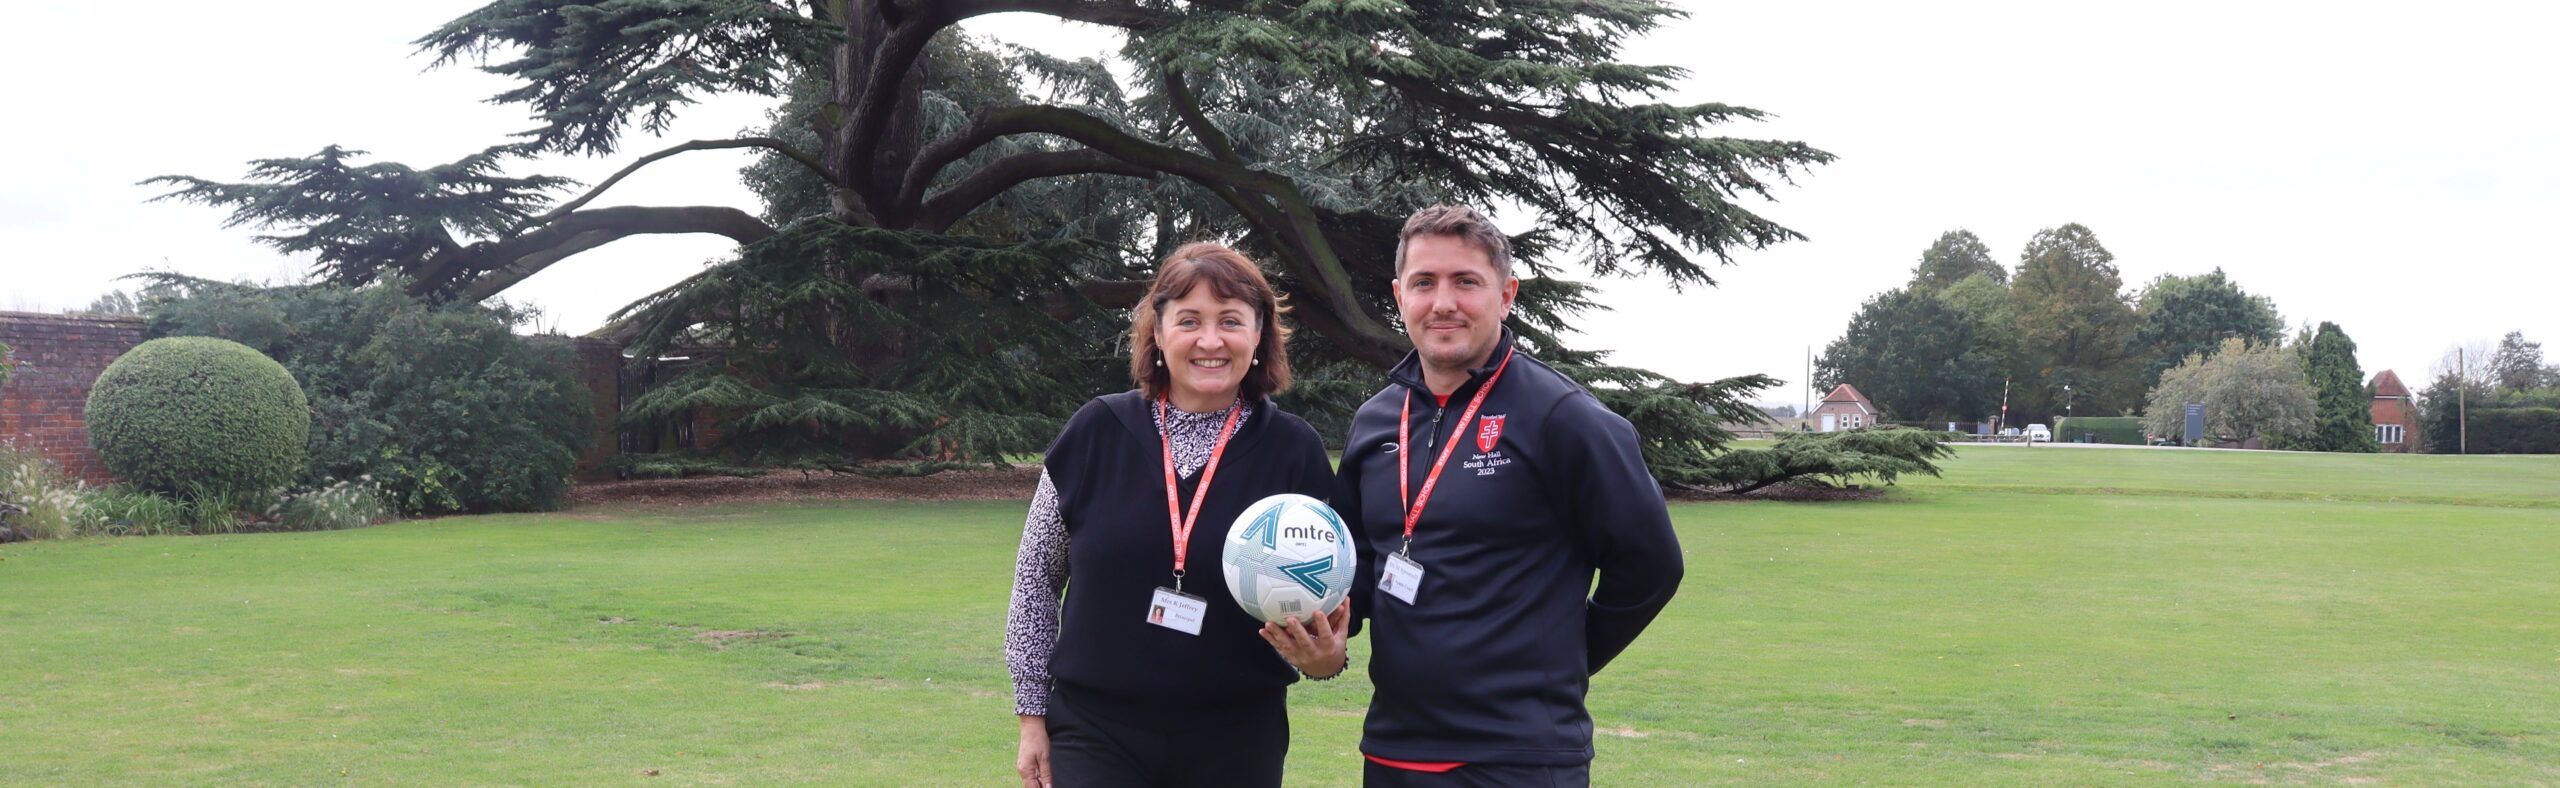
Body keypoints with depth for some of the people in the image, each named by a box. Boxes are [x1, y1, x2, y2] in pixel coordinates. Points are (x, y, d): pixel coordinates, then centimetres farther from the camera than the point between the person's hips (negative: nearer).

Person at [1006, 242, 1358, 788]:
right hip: (1097, 738, 0)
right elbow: (1038, 577, 7)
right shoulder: (1097, 433, -2)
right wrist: (1033, 714, 6)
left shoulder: (1295, 452, -3)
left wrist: (1324, 656, -16)